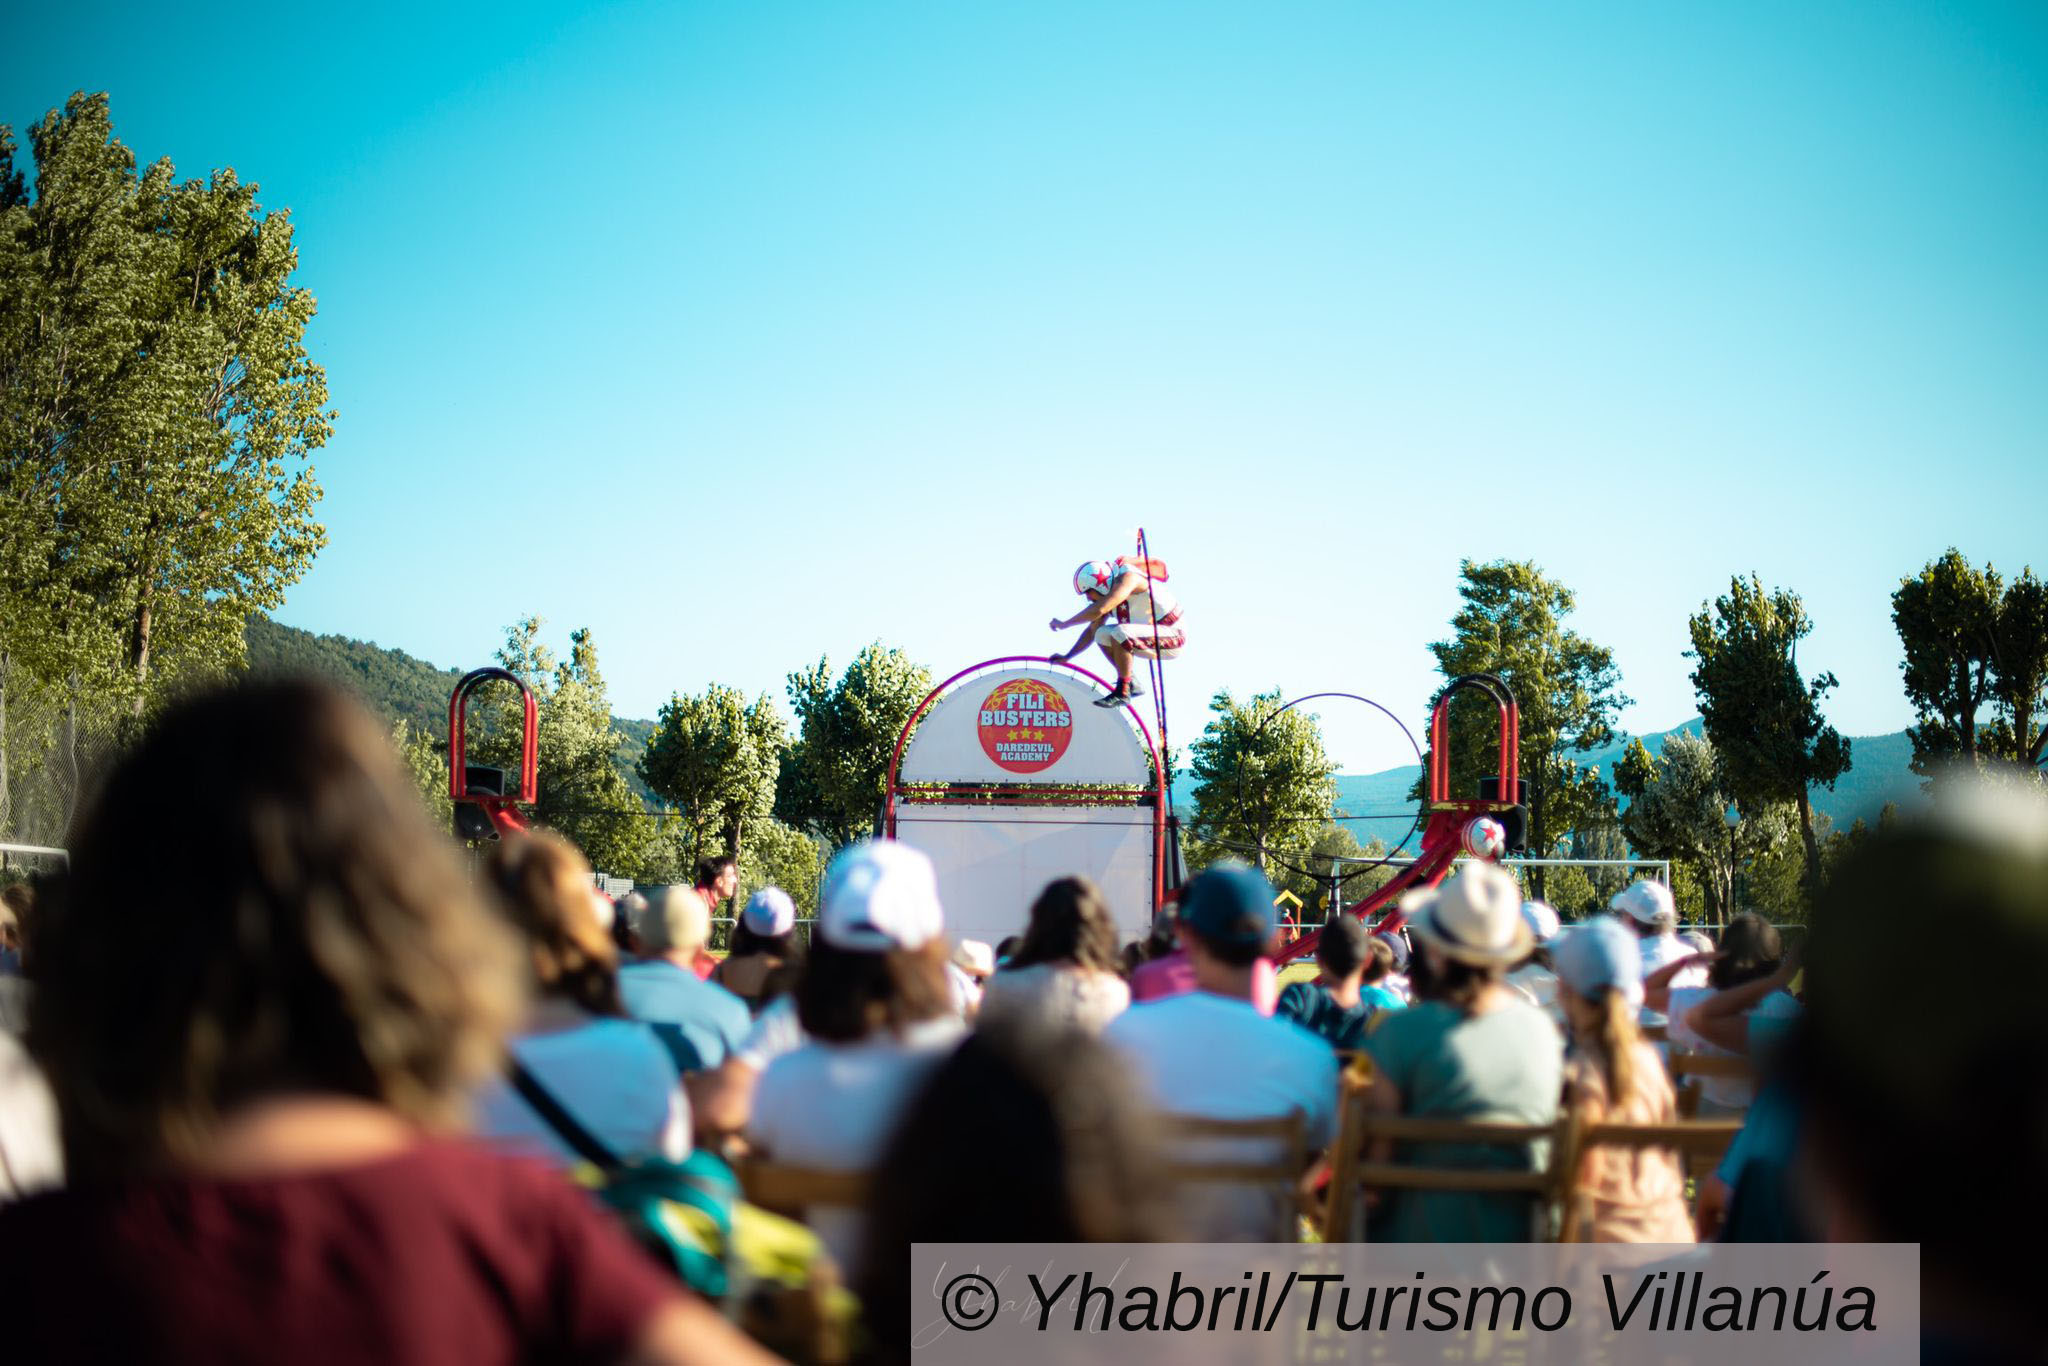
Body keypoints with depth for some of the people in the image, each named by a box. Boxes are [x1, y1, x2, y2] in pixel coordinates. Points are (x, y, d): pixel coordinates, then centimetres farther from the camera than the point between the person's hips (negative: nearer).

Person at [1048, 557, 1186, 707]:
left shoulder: (1126, 578, -21)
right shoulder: (1109, 594, 6)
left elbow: (1099, 610, -32)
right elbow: (1092, 630, 14)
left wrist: (1064, 623, -22)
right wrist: (1067, 656, 10)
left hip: (1174, 635, -9)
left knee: (1119, 633, -29)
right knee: (1102, 635, 2)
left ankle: (1122, 692, -19)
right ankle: (1132, 685, 6)